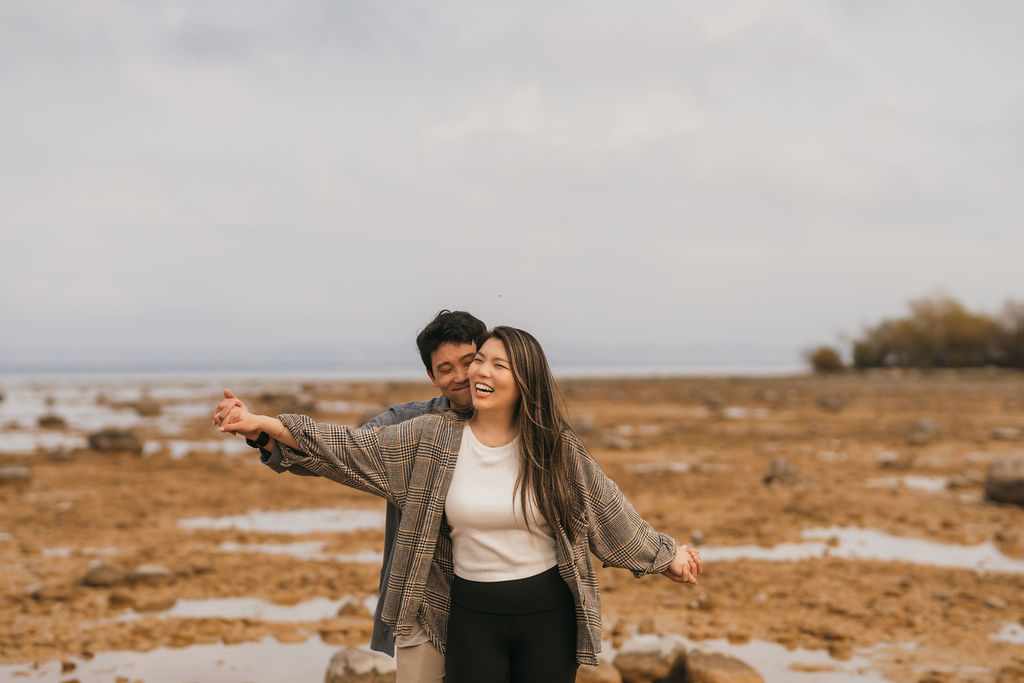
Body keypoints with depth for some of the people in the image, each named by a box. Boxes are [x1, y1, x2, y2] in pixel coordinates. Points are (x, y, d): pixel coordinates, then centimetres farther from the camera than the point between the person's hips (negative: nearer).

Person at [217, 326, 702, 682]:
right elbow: (351, 449, -6)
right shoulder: (434, 440, -3)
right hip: (472, 618, 1)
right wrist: (264, 424, -13)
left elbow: (607, 511, 6)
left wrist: (664, 556, 13)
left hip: (547, 615, -1)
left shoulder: (555, 445, -4)